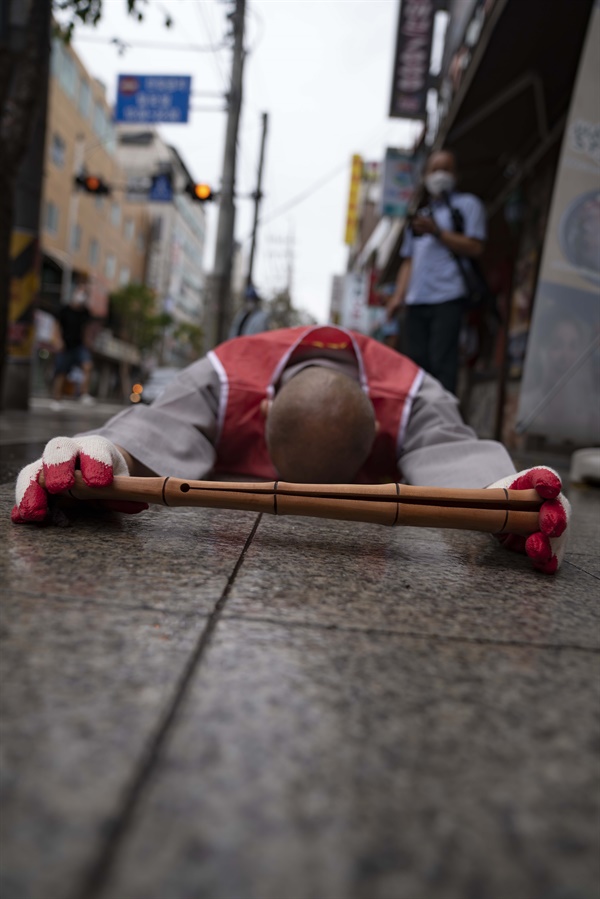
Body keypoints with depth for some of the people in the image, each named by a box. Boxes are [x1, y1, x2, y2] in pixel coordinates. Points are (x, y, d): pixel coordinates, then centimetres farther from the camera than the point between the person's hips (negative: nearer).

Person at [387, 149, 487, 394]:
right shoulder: (418, 214, 28)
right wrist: (398, 295, 10)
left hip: (447, 298, -5)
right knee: (415, 363, 2)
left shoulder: (467, 204, 11)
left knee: (442, 363, -12)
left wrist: (436, 231, -8)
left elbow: (475, 248, -2)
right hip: (415, 301, 6)